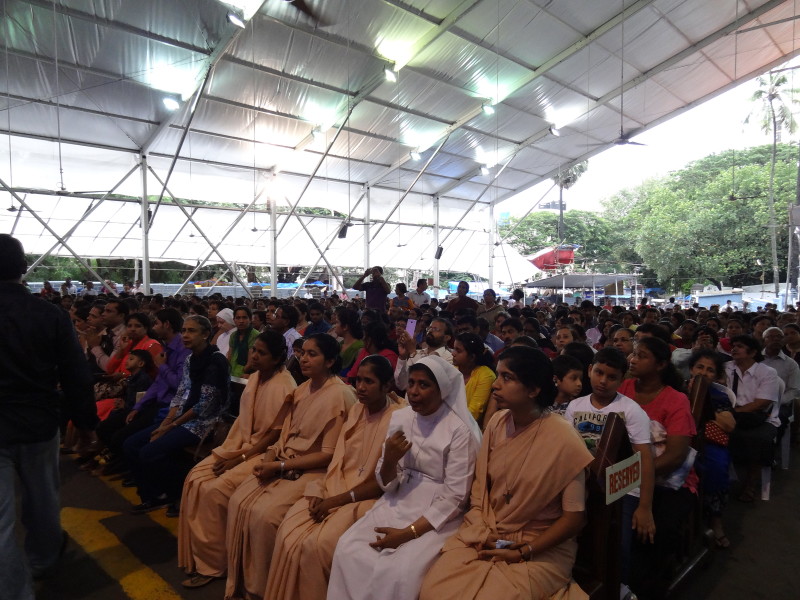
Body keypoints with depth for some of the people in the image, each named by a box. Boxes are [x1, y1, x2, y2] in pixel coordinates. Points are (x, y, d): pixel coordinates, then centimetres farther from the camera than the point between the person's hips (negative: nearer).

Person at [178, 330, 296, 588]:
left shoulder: (283, 386, -21)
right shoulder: (255, 377, 5)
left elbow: (276, 434, -18)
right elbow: (242, 417, 11)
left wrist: (241, 457, -16)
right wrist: (228, 450, 0)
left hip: (264, 453, -8)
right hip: (240, 445, 8)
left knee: (215, 490, -19)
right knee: (196, 478, -4)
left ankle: (212, 562, 0)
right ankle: (197, 554, 10)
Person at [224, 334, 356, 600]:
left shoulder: (339, 395, -17)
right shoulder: (302, 389, 8)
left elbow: (329, 454, -17)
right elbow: (287, 433, 13)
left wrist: (280, 465, -17)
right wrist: (269, 458, -7)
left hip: (313, 471, -7)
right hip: (283, 465, 7)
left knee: (263, 514, -22)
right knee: (238, 503, -10)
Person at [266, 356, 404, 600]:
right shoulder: (357, 409, 7)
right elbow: (338, 458, 9)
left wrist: (339, 500, -15)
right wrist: (320, 490, -7)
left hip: (368, 498, -6)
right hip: (335, 488, 6)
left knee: (315, 545, -23)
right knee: (288, 535, -14)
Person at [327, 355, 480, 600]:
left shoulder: (460, 430, -16)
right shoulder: (400, 418, 1)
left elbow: (455, 497, -14)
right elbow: (387, 485, 5)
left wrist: (409, 532, -17)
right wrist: (389, 460, -17)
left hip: (439, 516, -5)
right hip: (398, 504, 5)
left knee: (398, 571, -25)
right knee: (348, 549, -14)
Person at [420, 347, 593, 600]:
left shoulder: (563, 440, -18)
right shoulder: (497, 422, -3)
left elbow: (574, 518, -11)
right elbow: (480, 483, 7)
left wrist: (523, 552, -13)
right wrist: (483, 532, -7)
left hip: (542, 547, -4)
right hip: (484, 535, 4)